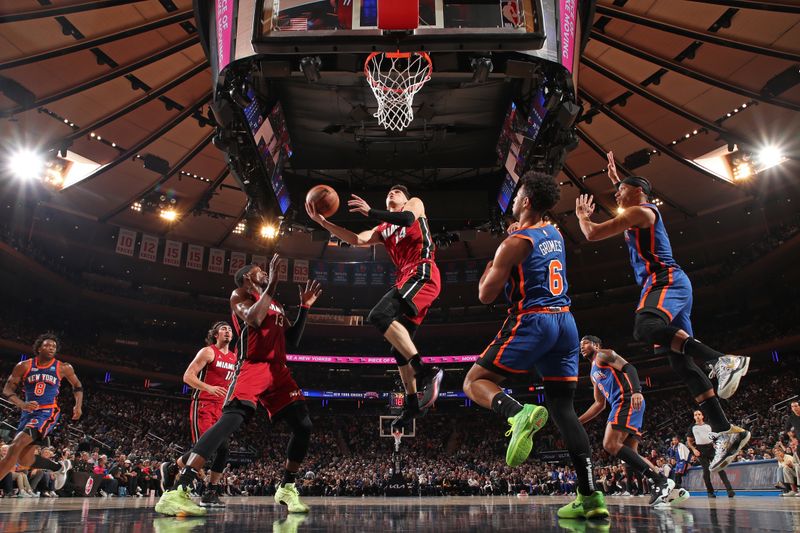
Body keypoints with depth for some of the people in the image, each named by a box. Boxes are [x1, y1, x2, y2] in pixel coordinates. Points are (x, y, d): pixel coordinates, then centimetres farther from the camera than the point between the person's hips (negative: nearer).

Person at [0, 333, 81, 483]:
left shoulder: (63, 368, 0)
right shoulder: (24, 366, 1)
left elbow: (77, 386, 16)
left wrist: (78, 405, 0)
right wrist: (22, 404, -17)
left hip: (48, 413, -4)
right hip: (28, 413, 4)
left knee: (16, 447, -23)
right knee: (24, 460, 3)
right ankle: (60, 467, 28)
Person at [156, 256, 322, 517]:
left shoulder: (276, 305, 26)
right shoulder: (240, 294, 3)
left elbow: (293, 341, 23)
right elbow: (254, 320, -19)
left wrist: (304, 307, 17)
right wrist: (271, 287, -12)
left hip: (278, 370, 8)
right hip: (253, 367, -8)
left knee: (304, 427, 1)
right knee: (231, 418, -28)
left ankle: (287, 488, 16)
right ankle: (176, 492, -33)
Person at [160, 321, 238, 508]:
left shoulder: (234, 357, 14)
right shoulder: (208, 352, -6)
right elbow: (188, 376, -13)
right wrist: (209, 388, -26)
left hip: (220, 408, 7)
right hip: (202, 406, -6)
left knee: (223, 450, -4)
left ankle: (210, 493, 5)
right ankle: (170, 468, 12)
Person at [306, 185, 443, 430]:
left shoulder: (415, 203, 15)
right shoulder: (383, 229, 31)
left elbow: (407, 218, -10)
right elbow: (356, 240, 19)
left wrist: (370, 212, -8)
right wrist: (322, 221, 13)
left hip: (422, 273, -8)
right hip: (407, 279, 8)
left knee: (379, 316, -28)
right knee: (400, 349, 8)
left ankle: (425, 372, -34)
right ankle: (412, 403, 16)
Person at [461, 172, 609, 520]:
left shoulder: (514, 243, -8)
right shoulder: (556, 235, 14)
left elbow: (486, 295, -7)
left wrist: (488, 270, 11)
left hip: (532, 322, -7)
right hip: (565, 322, 7)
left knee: (475, 381, 3)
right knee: (562, 406, 9)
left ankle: (518, 413, -28)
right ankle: (590, 495, 2)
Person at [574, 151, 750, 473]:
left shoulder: (640, 211, 0)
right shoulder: (644, 214, 29)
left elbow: (593, 234, -4)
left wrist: (582, 215, 15)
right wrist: (615, 178, 57)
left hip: (665, 281, -10)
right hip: (663, 287, 10)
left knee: (644, 327, -38)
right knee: (681, 363, -1)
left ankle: (723, 360, -45)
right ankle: (726, 432, -5)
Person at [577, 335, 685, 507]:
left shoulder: (604, 354, 5)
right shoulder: (593, 373, 31)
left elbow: (629, 368, -12)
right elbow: (599, 404, 33)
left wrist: (636, 391, -30)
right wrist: (577, 421, 28)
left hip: (628, 400, -10)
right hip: (621, 404, 10)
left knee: (610, 445, -21)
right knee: (631, 454, 4)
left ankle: (660, 482, -21)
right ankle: (668, 488, 2)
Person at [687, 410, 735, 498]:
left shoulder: (708, 425, 13)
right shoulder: (692, 428, 8)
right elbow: (688, 441, 10)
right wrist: (694, 450, -4)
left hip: (711, 447, 1)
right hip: (701, 450, -1)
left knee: (719, 468, -9)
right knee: (706, 471, -1)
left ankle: (729, 489, -13)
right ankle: (710, 492, 8)